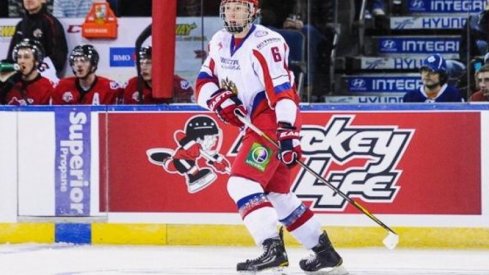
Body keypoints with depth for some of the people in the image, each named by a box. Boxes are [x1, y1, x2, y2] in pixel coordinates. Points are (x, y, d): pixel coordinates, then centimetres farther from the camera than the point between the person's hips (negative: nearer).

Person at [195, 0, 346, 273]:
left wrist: (288, 133, -34)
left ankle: (273, 249, -27)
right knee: (276, 194, 15)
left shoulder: (265, 43, -18)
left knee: (242, 184, -20)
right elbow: (204, 82, 13)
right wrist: (220, 101, -9)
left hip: (274, 123, -10)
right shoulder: (220, 42, 9)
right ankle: (325, 252, 23)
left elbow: (282, 91, -26)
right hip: (255, 125, 10)